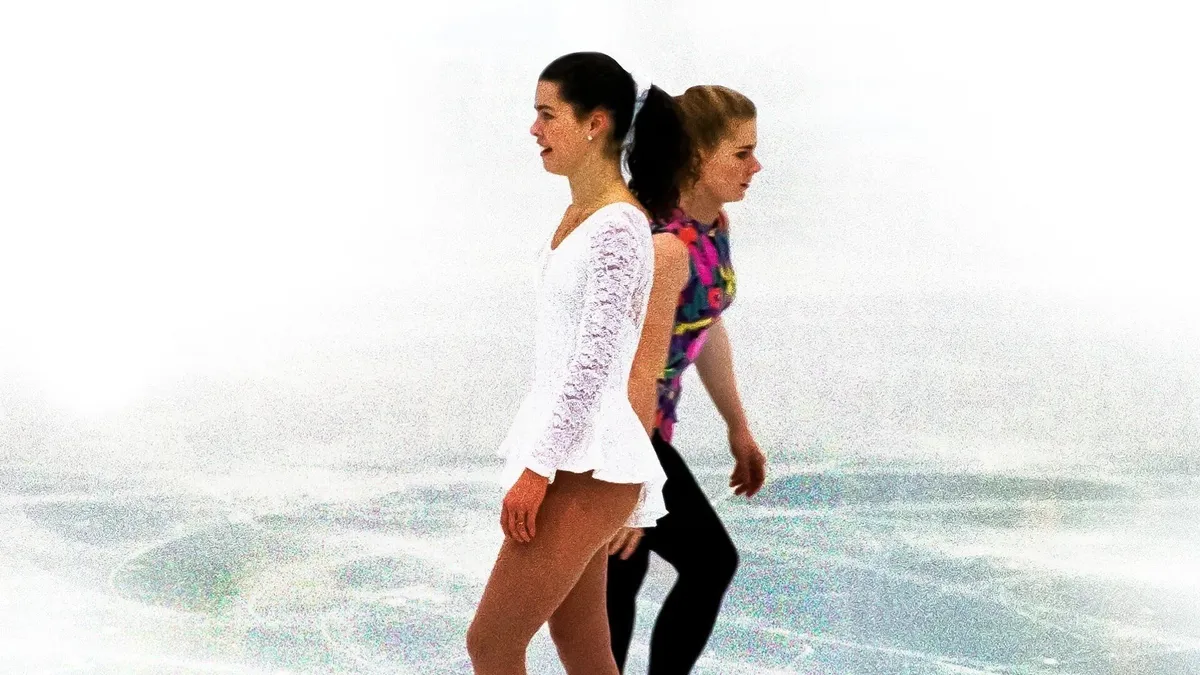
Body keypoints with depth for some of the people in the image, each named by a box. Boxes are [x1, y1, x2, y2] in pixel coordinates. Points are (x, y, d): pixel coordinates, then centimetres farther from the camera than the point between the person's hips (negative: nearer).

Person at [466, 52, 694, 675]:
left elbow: (594, 363, -20)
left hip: (586, 465, -9)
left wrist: (538, 471, -19)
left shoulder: (618, 227, -16)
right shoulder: (579, 213, 13)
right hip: (567, 452, 9)